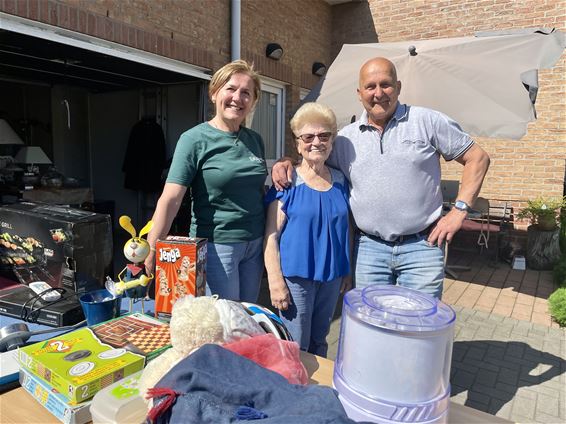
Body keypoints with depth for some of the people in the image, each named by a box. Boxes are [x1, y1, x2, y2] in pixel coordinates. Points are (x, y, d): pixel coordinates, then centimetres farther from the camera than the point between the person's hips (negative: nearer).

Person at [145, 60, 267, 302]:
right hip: (216, 246, -5)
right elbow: (170, 199, -17)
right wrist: (151, 251, -25)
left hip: (254, 244, 6)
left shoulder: (255, 140, 7)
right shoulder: (195, 140, -10)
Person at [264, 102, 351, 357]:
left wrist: (346, 272, 13)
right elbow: (271, 235, -12)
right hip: (296, 275, -5)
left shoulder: (340, 181, 5)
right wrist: (276, 282, -15)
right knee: (295, 348, 7)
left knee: (319, 341, 21)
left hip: (331, 276, 5)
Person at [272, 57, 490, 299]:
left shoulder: (428, 121, 0)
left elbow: (477, 158, 3)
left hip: (422, 245, -2)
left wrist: (459, 210, -5)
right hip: (369, 248, 2)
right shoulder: (345, 137, 7)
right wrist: (287, 162, -4)